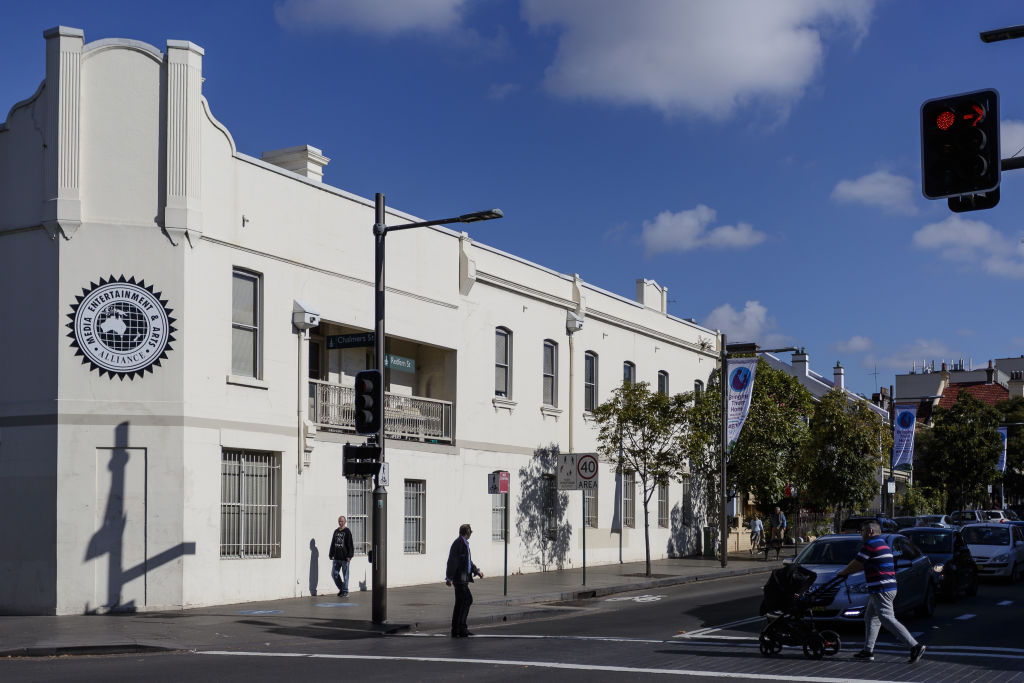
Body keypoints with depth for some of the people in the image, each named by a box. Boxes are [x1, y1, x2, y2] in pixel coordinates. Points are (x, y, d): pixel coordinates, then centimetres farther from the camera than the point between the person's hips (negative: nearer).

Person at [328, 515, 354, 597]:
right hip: (337, 558, 6)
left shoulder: (347, 531, -5)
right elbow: (333, 543, 19)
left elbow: (350, 544, -10)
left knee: (345, 575, 0)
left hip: (344, 558, -6)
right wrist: (331, 554, 15)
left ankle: (345, 592, 7)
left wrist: (349, 556, -15)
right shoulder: (336, 531, 13)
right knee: (334, 574, 6)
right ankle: (341, 589, 21)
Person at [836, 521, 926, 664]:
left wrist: (842, 572, 9)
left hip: (881, 590, -11)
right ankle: (868, 651, 18)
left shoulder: (871, 544, -12)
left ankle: (915, 646, -18)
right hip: (889, 587, 11)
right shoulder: (883, 544, 20)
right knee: (870, 618, 15)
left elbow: (856, 563, -7)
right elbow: (863, 565, 27)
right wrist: (847, 571, 29)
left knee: (888, 620, -13)